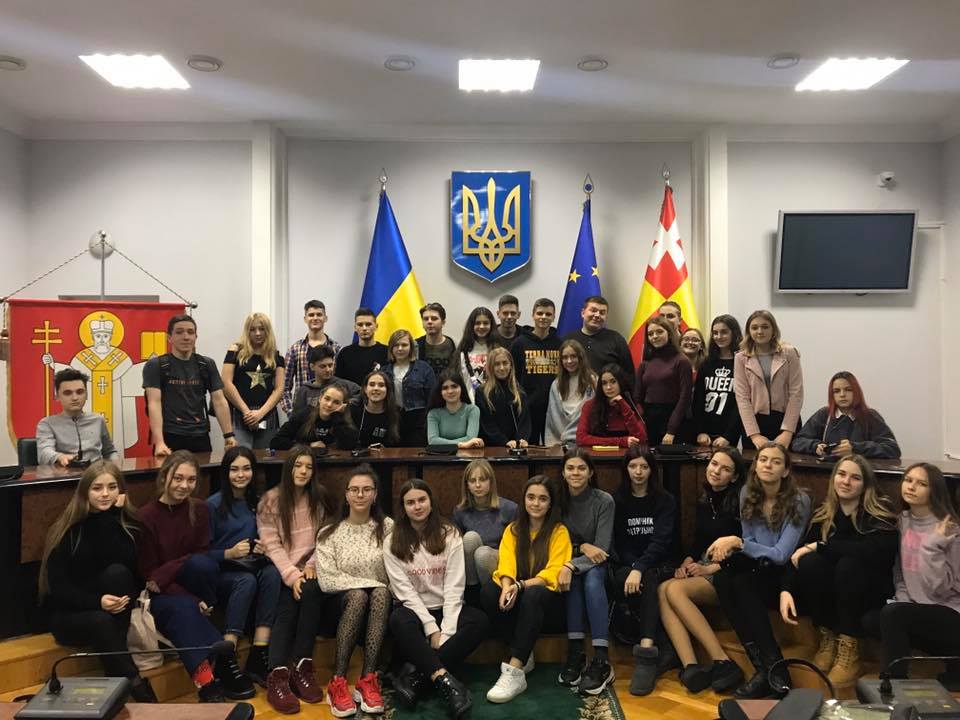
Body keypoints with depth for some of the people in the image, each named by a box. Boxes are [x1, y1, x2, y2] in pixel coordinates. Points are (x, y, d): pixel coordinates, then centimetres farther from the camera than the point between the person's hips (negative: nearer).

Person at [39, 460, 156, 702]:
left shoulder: (129, 522, -1)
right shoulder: (66, 529, -6)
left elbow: (125, 562, -18)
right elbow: (57, 587, -10)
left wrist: (111, 517, -20)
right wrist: (97, 602, -27)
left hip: (118, 612, 1)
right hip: (70, 614, -1)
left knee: (117, 572, -31)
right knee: (101, 622, -36)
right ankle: (139, 692, -29)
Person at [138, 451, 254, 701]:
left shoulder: (199, 509, 0)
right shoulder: (146, 516, -10)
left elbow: (203, 557, -2)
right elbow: (147, 574, -10)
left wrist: (165, 574, -20)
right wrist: (192, 599, -21)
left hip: (190, 586, 3)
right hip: (160, 596, -2)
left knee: (202, 564, -32)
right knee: (184, 607, -36)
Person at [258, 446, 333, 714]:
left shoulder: (320, 498, 8)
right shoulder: (270, 500, -1)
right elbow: (271, 545, -7)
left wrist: (311, 566, -10)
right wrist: (292, 575, -18)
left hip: (310, 568, 2)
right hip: (281, 571, -1)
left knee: (311, 591, -29)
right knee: (288, 604, -28)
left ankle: (302, 668, -22)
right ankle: (278, 676, -28)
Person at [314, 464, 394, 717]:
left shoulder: (387, 527, 1)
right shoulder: (329, 532, -2)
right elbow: (327, 580, -12)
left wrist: (380, 588, -19)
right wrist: (367, 583, -18)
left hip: (379, 599, 1)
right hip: (341, 600, -1)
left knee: (381, 594, -33)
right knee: (359, 596, -34)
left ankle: (368, 679, -31)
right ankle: (338, 682, -30)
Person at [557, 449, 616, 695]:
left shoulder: (604, 501, -14)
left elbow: (603, 548, -19)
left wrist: (572, 565, -34)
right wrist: (582, 547, -20)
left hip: (597, 566, -2)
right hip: (568, 561, 2)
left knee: (591, 579, -35)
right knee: (574, 579, -33)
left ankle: (601, 660, -37)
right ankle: (576, 653, -32)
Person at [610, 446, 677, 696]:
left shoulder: (665, 500, 1)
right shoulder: (617, 500, 7)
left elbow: (661, 541, -12)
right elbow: (619, 543, 2)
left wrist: (641, 569, -28)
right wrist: (633, 569, -17)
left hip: (659, 565, -1)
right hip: (627, 564, 1)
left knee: (647, 580, -36)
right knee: (627, 582, -35)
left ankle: (647, 652, -45)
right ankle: (658, 644, -24)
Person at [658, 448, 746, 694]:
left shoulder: (740, 503, -7)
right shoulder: (703, 499, 12)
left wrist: (711, 568, -14)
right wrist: (687, 562, -2)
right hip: (702, 568, 6)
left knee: (675, 589, -30)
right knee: (663, 589, -25)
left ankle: (722, 663, -27)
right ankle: (690, 667, -36)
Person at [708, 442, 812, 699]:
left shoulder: (798, 501, -15)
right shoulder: (748, 494, 0)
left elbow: (781, 555, -19)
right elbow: (749, 542, 5)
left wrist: (736, 542, -24)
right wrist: (729, 547, -17)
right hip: (759, 569, 5)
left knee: (741, 583, -31)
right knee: (722, 579, -27)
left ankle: (775, 673, -25)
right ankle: (764, 668, -25)